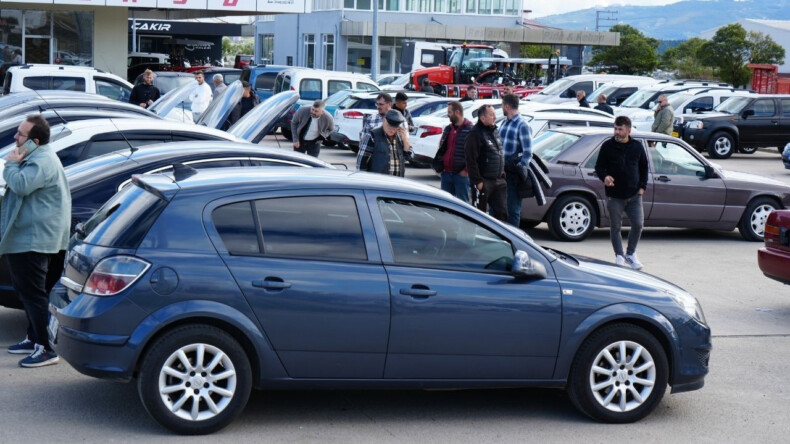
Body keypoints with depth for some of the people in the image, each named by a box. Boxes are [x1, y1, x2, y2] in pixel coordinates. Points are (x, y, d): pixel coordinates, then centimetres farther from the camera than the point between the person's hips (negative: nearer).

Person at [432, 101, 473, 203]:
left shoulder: (469, 130, -9)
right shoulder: (448, 129, 16)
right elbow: (441, 148, 22)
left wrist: (466, 169, -15)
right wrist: (439, 166, 11)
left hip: (461, 174, -7)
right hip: (446, 173, 7)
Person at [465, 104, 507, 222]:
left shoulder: (495, 132, 14)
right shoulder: (475, 134, -14)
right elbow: (471, 160, -19)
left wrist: (502, 175, 17)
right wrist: (478, 181, -21)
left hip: (498, 181, 8)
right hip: (483, 182, -8)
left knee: (501, 212, 7)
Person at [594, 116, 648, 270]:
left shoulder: (637, 147, 4)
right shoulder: (608, 146, -2)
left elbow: (644, 168, 15)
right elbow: (599, 167, 2)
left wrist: (642, 186, 6)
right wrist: (605, 176, -19)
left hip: (634, 195, 2)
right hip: (614, 195, -2)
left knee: (638, 224, -2)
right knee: (615, 227, 4)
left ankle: (631, 254, 17)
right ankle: (619, 256, 18)